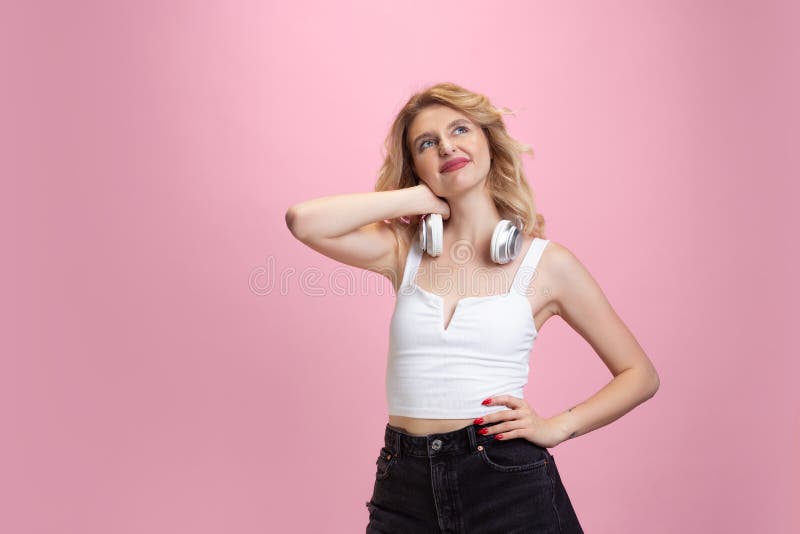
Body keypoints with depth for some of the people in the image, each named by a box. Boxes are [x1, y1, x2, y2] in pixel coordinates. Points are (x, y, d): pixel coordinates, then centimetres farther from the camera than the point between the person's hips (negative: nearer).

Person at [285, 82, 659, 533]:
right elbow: (304, 221, -15)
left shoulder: (548, 263, -2)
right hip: (405, 490, 2)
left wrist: (556, 427, -8)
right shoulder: (404, 249, 3)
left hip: (509, 484, -2)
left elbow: (640, 374, 4)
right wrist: (420, 196, -7)